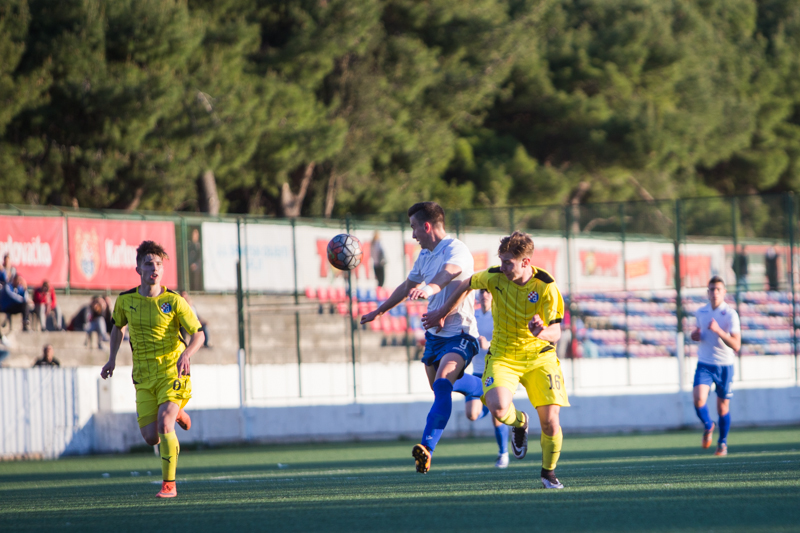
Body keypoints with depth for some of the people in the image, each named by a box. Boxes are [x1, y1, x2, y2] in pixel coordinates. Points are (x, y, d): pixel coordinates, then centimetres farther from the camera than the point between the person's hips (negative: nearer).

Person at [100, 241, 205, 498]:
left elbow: (198, 334, -7)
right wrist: (112, 359, 19)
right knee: (151, 437, -3)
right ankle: (176, 414, 34)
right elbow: (118, 326, 22)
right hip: (143, 375, 3)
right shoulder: (125, 300, 1)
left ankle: (169, 484, -12)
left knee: (164, 424, -22)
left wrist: (186, 354, -26)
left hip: (172, 372, -3)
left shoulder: (173, 301, -9)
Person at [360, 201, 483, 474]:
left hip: (460, 333, -9)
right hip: (435, 333, 9)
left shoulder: (456, 249, -15)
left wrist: (430, 288, -59)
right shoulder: (425, 255, 13)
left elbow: (449, 272, -38)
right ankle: (484, 388, 42)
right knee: (440, 388, 14)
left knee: (442, 384, -26)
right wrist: (379, 311, 37)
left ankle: (427, 447, -33)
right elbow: (408, 286, 29)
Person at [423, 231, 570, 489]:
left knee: (550, 419, -11)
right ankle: (519, 422, 12)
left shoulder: (546, 287, -18)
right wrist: (442, 312, 15)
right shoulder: (495, 277, -12)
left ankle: (548, 472, 17)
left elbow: (556, 333, -20)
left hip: (539, 356, -1)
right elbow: (467, 284, 10)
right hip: (503, 356, 1)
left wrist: (542, 333, -43)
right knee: (498, 409, -27)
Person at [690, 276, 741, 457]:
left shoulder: (730, 314, -11)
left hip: (724, 365, -3)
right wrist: (696, 335, -1)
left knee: (722, 408, 6)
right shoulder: (701, 312, 4)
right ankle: (708, 426, 10)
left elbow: (736, 345, -18)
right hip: (704, 365, 3)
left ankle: (723, 443, 27)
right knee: (699, 399, -19)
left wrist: (718, 330, -31)